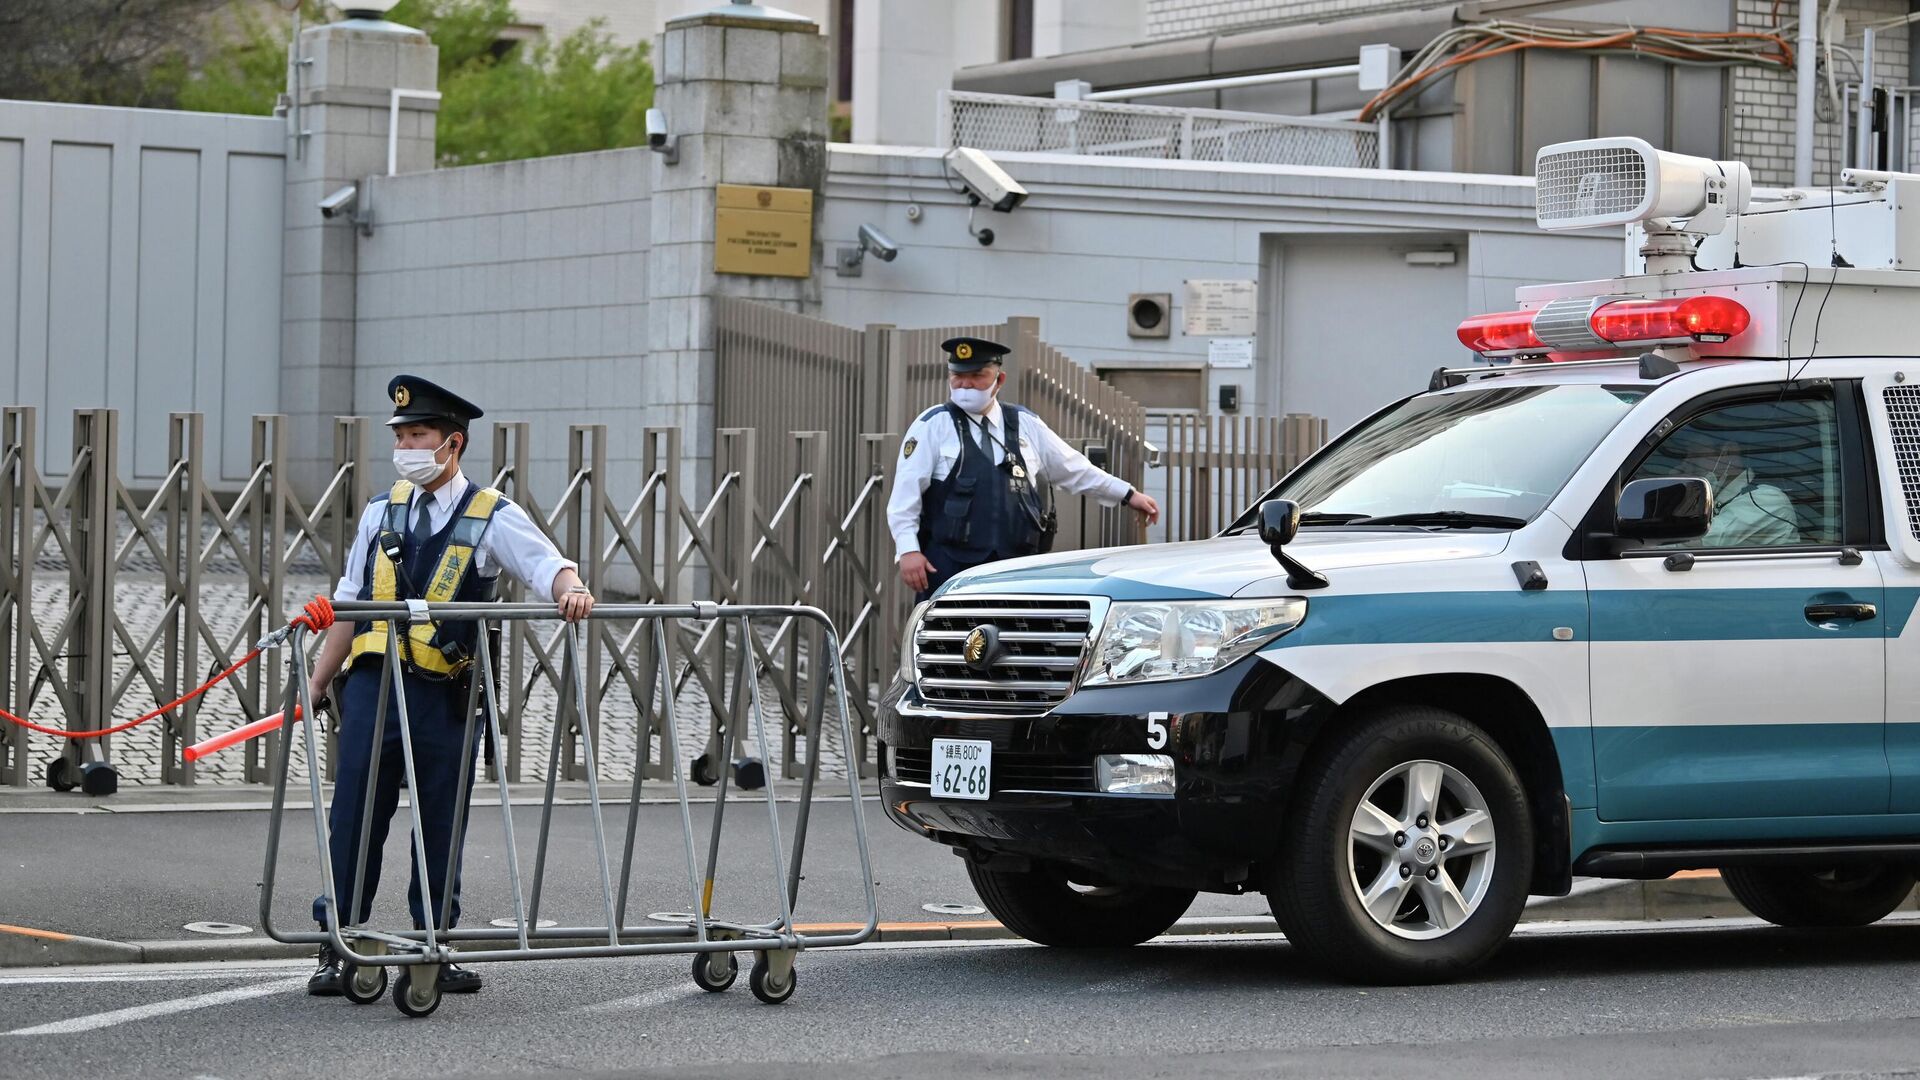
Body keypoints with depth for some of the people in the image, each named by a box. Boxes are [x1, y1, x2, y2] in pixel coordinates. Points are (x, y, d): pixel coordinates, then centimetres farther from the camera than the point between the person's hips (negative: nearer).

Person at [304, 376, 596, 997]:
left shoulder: (492, 517, 2)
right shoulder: (382, 512, 13)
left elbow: (546, 564, -11)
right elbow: (350, 604, 16)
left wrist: (569, 589, -35)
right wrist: (316, 685, 13)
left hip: (446, 694, -2)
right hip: (373, 684, 2)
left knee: (441, 824, 5)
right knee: (354, 816, -1)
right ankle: (336, 948, 4)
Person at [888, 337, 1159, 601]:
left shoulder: (1025, 425, 15)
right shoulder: (933, 426, 4)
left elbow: (1075, 470, 25)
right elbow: (906, 493, -1)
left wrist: (1129, 495, 27)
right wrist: (908, 550, -12)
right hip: (948, 569, -3)